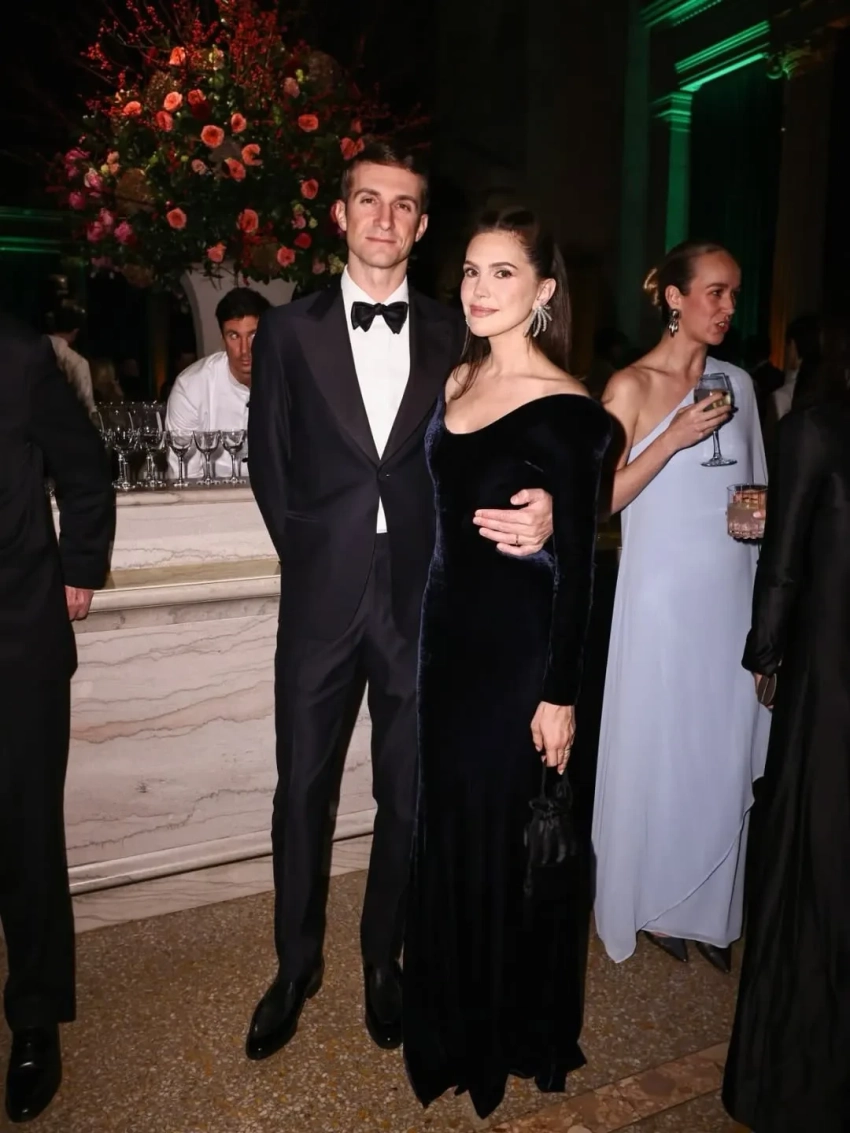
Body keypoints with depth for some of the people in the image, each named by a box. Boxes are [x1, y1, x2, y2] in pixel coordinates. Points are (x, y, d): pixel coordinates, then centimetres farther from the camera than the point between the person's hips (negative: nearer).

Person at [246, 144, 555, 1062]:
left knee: (407, 794, 11)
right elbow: (269, 462, 6)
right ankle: (295, 967, 31)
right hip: (321, 597, 0)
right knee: (301, 789, 10)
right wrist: (313, 555, 2)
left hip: (416, 597, 1)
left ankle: (383, 960, 33)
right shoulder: (289, 330, 4)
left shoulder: (451, 336, 6)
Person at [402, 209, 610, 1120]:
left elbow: (576, 562, -14)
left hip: (521, 643, -7)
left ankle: (518, 1029, 34)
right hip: (449, 629, 7)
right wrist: (437, 625, 14)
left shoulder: (563, 409, -15)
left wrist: (559, 693, -14)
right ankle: (453, 1015, 42)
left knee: (511, 833, 8)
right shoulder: (457, 383, 7)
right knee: (449, 824, 18)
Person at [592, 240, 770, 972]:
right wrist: (673, 440, -18)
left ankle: (707, 907, 26)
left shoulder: (738, 383, 10)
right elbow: (601, 498, -9)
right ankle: (651, 904, 25)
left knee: (723, 753, 9)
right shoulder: (632, 387, -5)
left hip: (733, 594, 5)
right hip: (663, 595, -5)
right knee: (655, 751, 5)